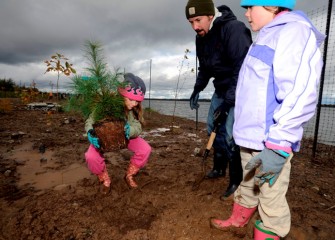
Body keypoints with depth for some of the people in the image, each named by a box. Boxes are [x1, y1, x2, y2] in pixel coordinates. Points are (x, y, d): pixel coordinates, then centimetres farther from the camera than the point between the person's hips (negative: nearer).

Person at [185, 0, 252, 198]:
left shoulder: (233, 29, -23)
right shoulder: (202, 37, 3)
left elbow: (243, 69, -28)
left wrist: (228, 102, -30)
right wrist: (198, 89, 6)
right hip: (221, 88, 8)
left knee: (231, 133, -14)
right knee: (214, 126, 12)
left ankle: (237, 180, 6)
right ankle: (219, 167, 32)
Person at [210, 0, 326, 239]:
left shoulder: (293, 32, -11)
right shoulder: (269, 36, 18)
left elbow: (299, 95, -22)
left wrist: (277, 146, -25)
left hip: (269, 142, -9)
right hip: (253, 138, 10)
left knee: (271, 198, 6)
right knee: (248, 185, 25)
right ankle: (238, 221, 46)